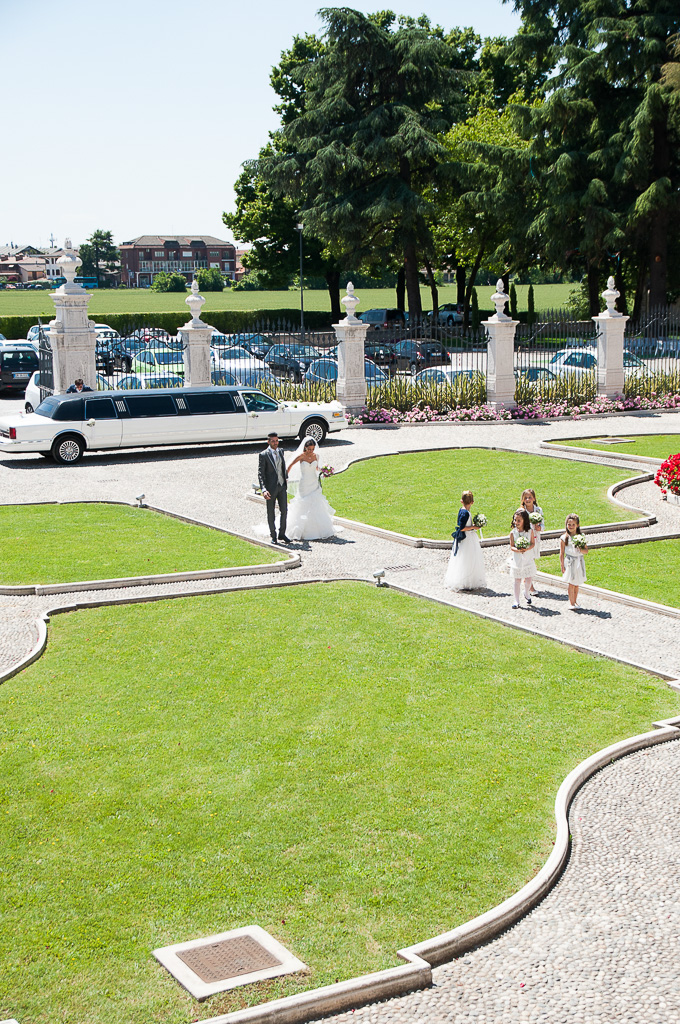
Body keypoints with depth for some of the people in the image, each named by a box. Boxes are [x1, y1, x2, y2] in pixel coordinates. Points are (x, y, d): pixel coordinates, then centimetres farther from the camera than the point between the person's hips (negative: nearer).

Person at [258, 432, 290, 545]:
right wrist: (264, 490, -24)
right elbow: (260, 473, -15)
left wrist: (286, 478, 29)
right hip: (271, 487, -5)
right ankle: (273, 536, 18)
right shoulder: (263, 455, -12)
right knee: (271, 513, 6)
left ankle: (282, 534, 19)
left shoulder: (280, 451, 6)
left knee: (284, 510, 4)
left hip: (282, 486, 5)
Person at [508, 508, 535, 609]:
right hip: (517, 560, -1)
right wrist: (517, 550, -25)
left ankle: (527, 593, 34)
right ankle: (516, 600, 10)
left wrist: (527, 549, -22)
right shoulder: (513, 532, -6)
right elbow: (511, 546, -4)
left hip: (528, 559, 1)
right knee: (517, 580, 3)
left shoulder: (530, 531, -6)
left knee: (529, 579, 3)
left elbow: (532, 544, -3)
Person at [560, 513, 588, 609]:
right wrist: (562, 566, -4)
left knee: (577, 584, 8)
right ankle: (571, 602, 7)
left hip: (579, 562, 3)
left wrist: (581, 549, -16)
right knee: (571, 583, -3)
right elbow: (562, 553, -1)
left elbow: (586, 551, 6)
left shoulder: (581, 537, 5)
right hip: (570, 562, -3)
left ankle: (575, 601, 21)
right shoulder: (564, 538, -2)